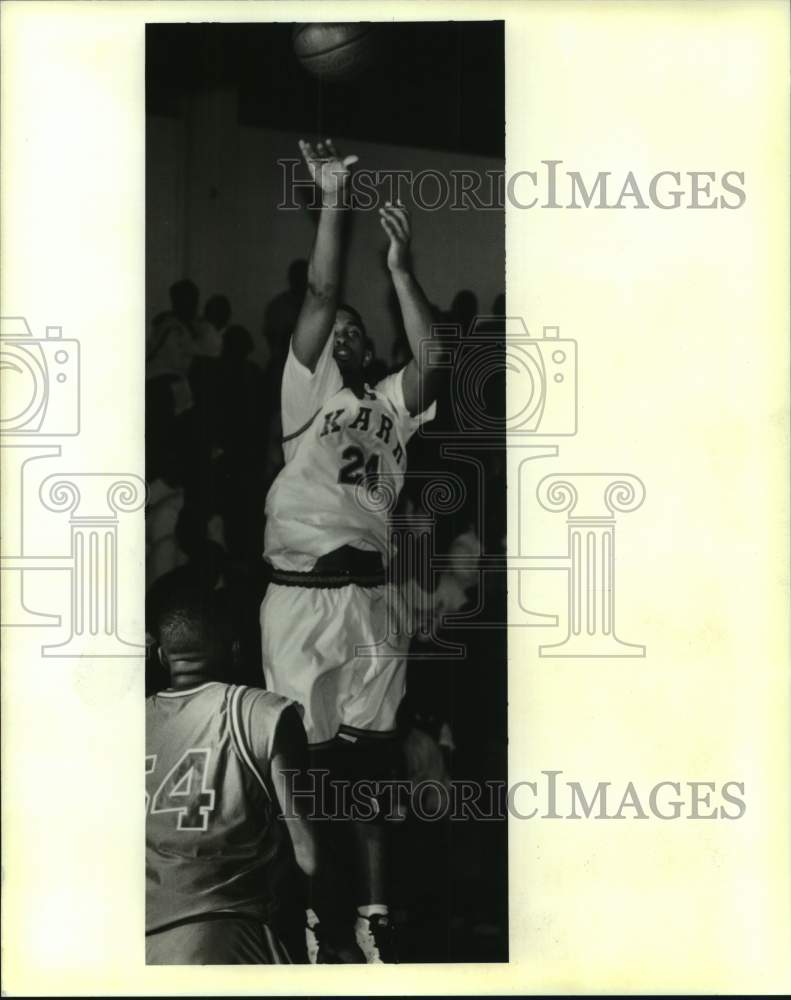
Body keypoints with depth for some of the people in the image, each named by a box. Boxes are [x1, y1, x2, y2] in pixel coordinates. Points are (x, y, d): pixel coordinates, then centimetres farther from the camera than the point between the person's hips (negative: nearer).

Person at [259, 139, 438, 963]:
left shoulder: (391, 401, 14)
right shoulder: (307, 388, 7)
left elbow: (432, 359, -6)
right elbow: (318, 296, -3)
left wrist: (400, 269, -8)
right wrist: (333, 198, -7)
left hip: (368, 592, 2)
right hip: (298, 592, -2)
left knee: (366, 756, 5)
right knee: (302, 756, 1)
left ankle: (374, 909, 11)